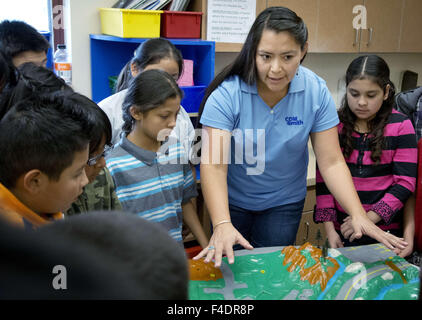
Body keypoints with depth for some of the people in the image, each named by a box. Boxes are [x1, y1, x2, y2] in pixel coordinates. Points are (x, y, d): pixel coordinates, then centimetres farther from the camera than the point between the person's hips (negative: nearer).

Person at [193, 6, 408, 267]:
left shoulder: (316, 91, -16)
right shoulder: (226, 94, -25)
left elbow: (331, 162, -14)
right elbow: (213, 166, -31)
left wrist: (358, 215, -26)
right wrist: (222, 225, -45)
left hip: (285, 202, 2)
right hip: (231, 200, -1)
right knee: (230, 268, 15)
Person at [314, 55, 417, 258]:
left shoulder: (400, 126, -6)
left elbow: (405, 183, -9)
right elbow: (324, 177, -3)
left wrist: (368, 218, -19)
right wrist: (329, 228, -8)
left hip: (386, 230, -1)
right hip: (341, 231, 1)